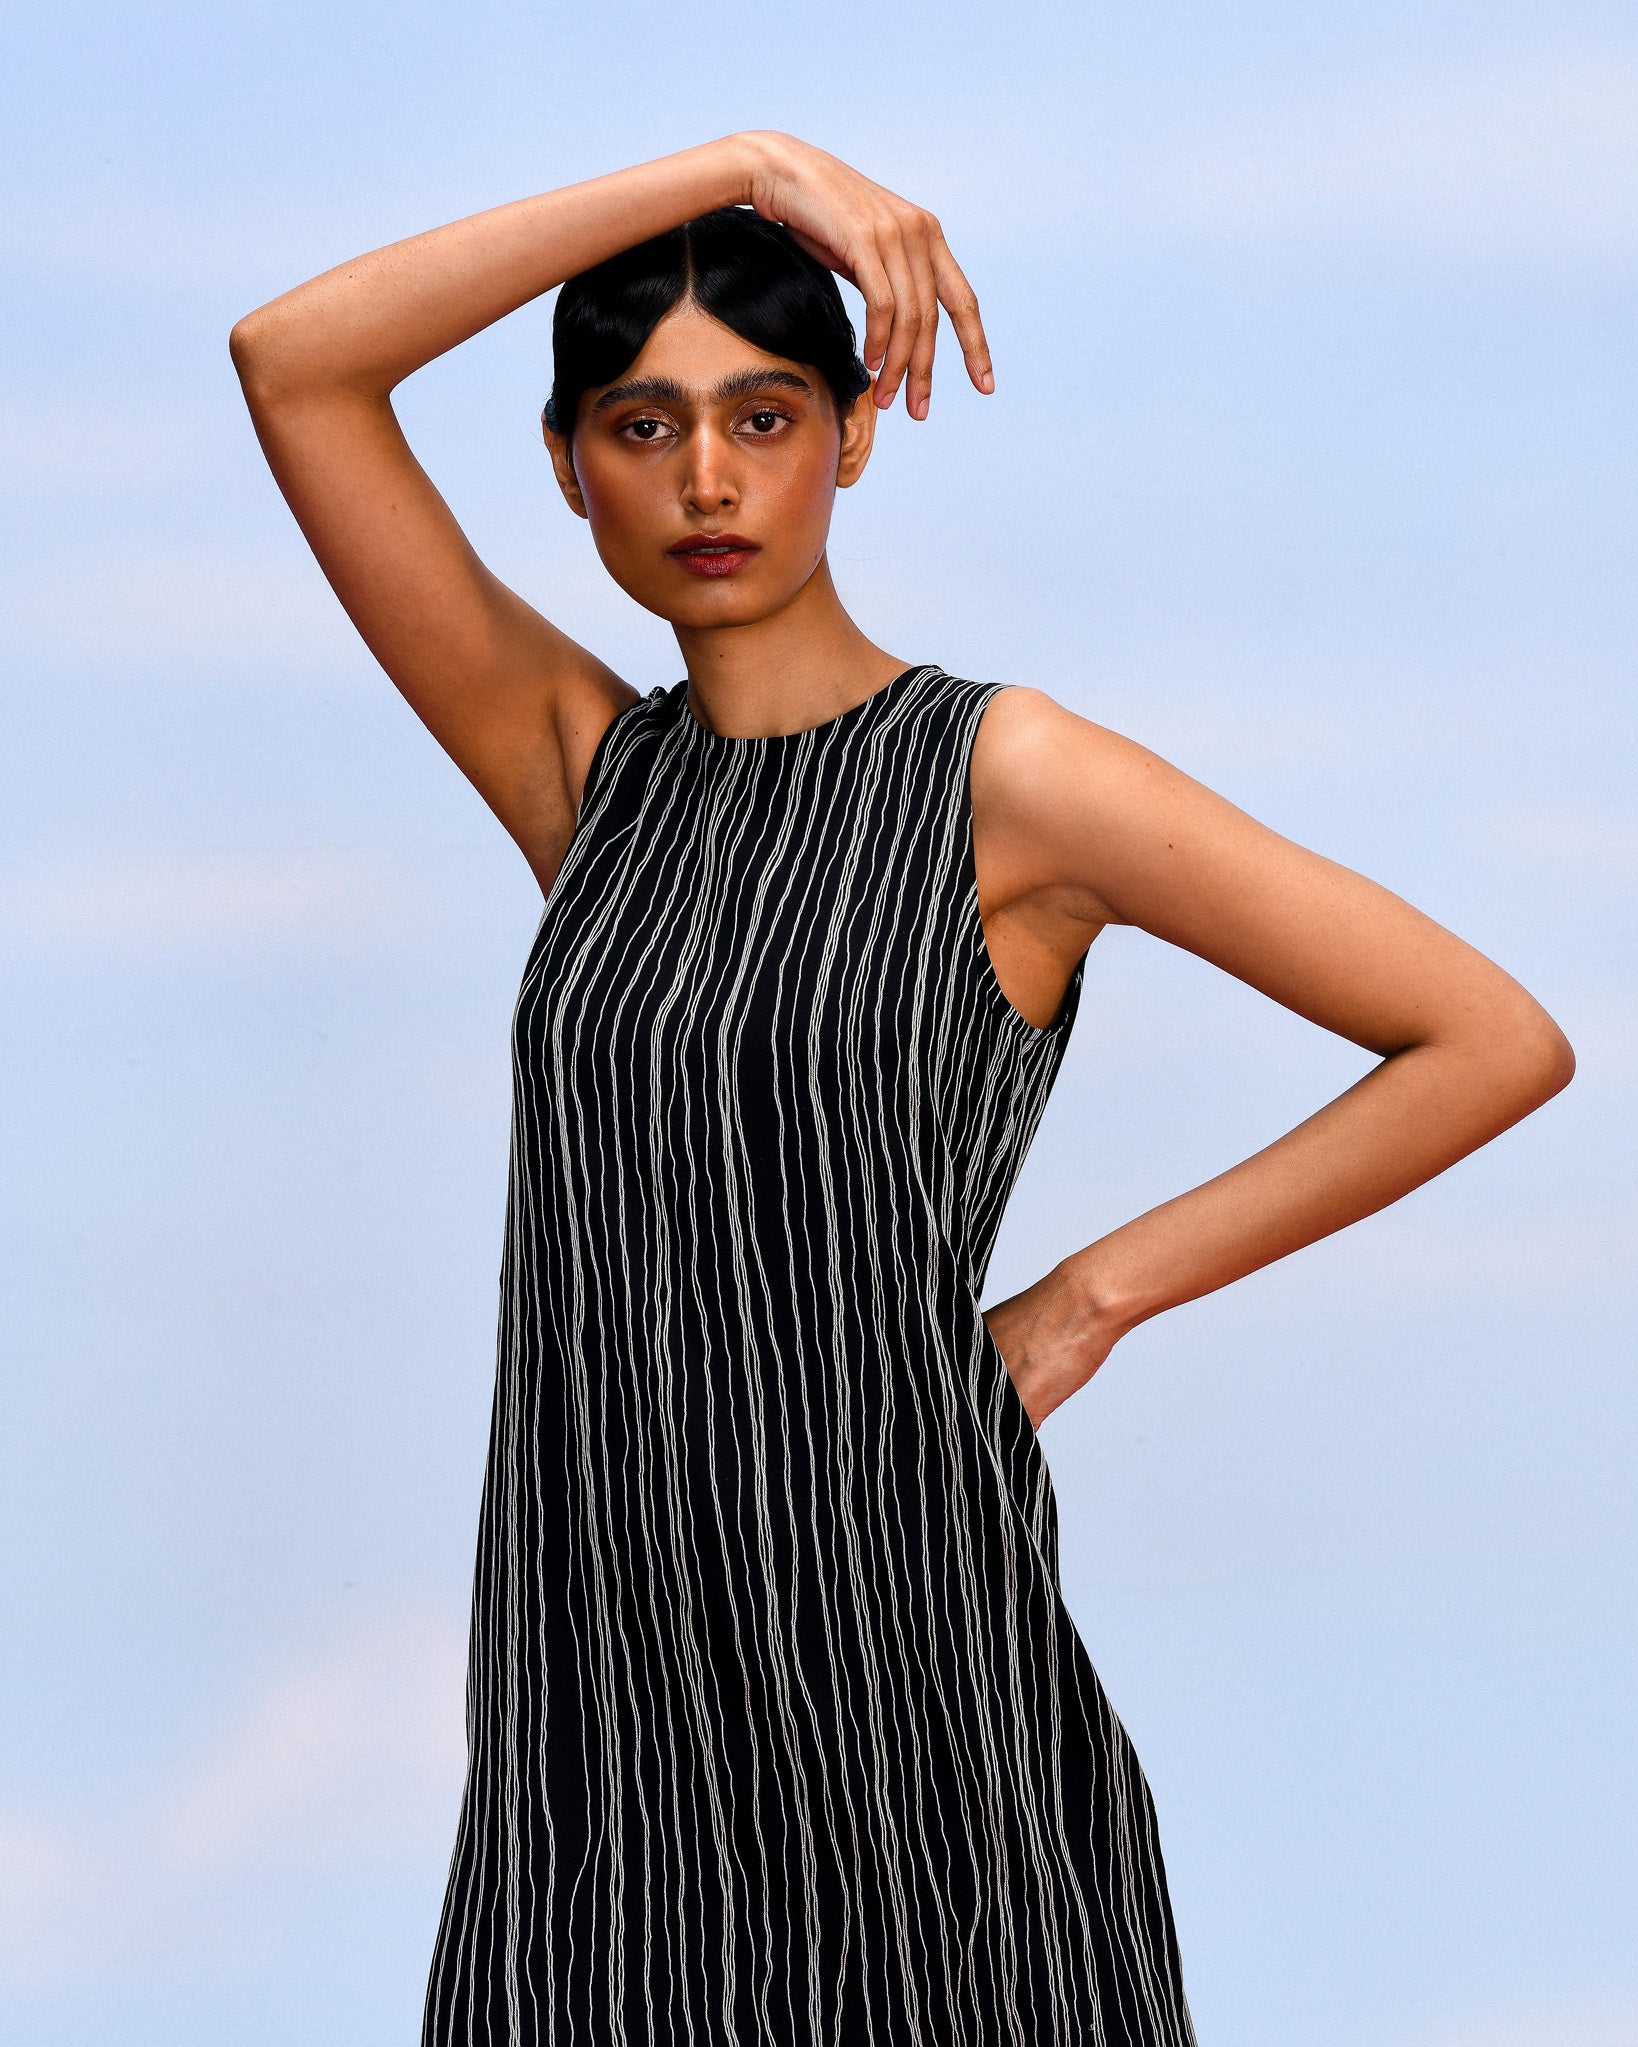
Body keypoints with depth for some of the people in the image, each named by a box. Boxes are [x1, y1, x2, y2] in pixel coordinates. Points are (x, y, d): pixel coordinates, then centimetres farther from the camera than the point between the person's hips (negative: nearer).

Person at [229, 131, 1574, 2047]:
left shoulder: (1004, 777, -4)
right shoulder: (585, 772, 9)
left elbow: (1501, 1041, -5)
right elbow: (292, 362, 0)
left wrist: (1093, 1297, -4)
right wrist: (741, 164, -5)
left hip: (895, 1656, -4)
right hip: (597, 1658, 4)